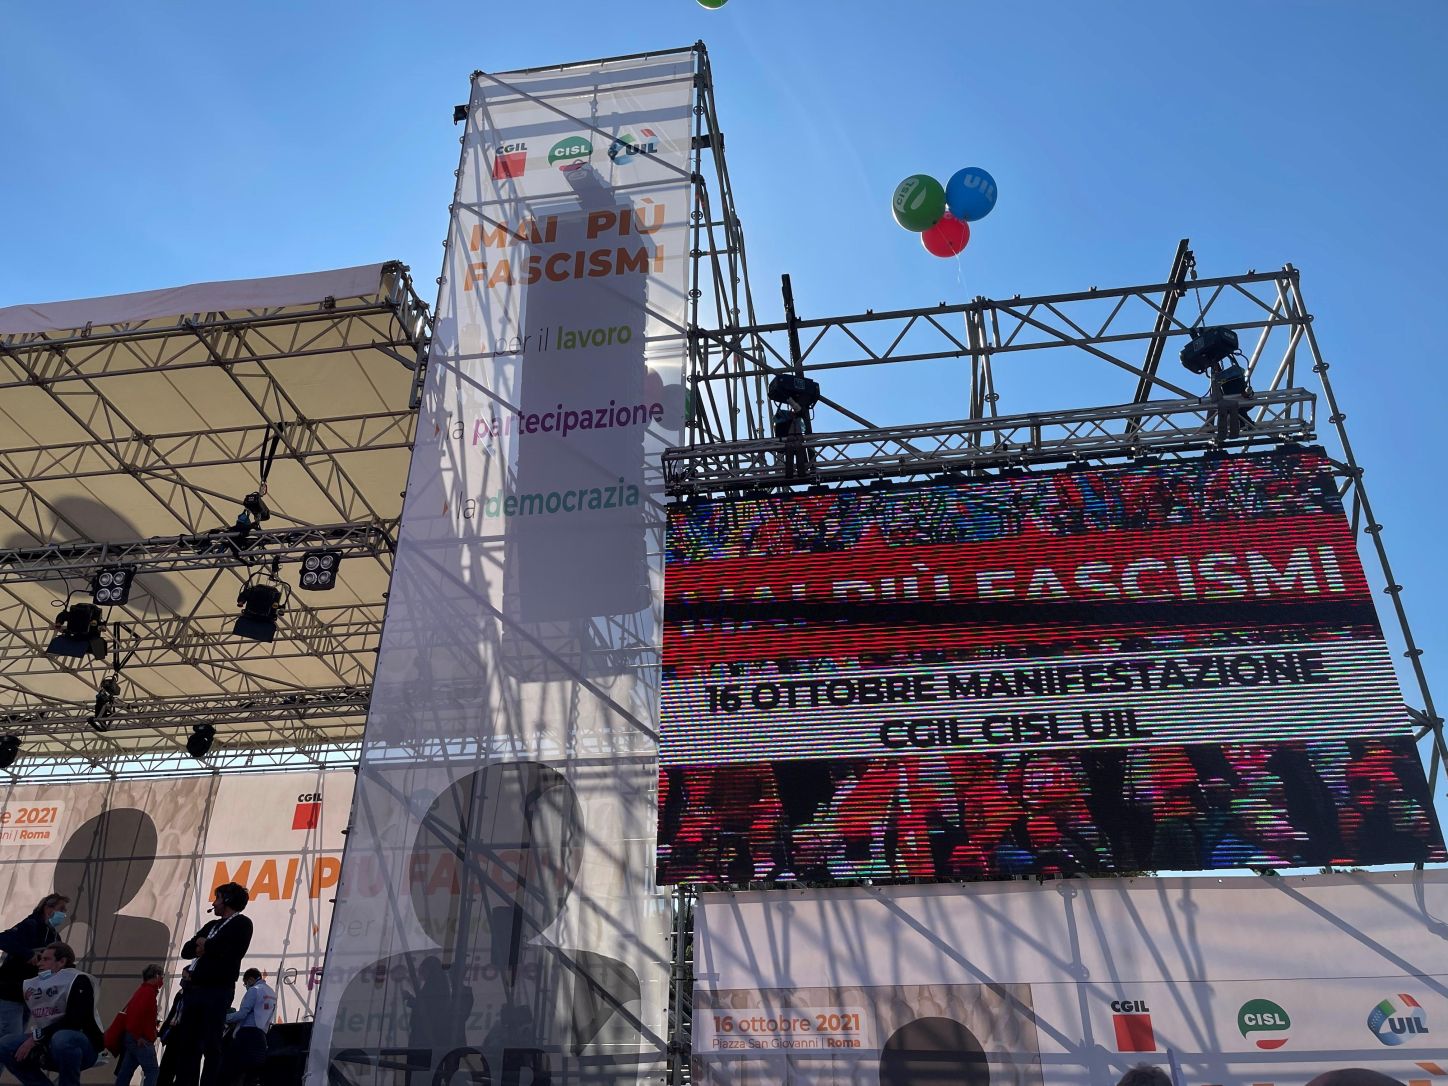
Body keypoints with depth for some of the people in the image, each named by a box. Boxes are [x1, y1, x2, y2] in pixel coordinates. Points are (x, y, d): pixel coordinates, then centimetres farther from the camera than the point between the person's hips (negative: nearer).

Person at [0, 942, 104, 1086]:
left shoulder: (78, 980, -11)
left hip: (84, 1046, -8)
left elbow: (74, 1021, -21)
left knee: (62, 1039, -40)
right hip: (49, 1044, 8)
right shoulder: (34, 983, 15)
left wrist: (36, 1037, -20)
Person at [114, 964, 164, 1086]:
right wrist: (139, 1037, -19)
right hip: (142, 1040, -10)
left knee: (126, 1071, 9)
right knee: (151, 1070, -9)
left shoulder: (143, 990, 18)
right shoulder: (149, 991, -14)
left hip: (133, 1038, 10)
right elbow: (137, 1013, -25)